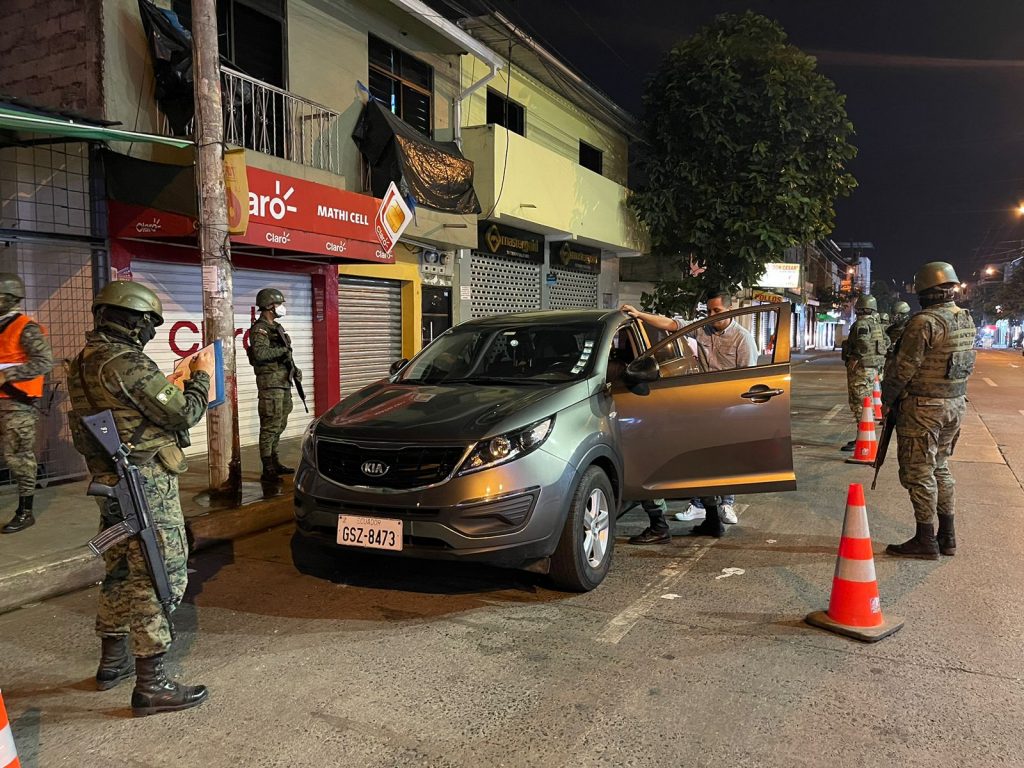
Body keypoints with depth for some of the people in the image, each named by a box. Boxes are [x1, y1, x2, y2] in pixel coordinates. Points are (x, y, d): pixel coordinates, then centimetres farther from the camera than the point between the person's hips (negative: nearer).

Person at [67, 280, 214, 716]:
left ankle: (112, 663, 33)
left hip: (109, 481, 10)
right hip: (147, 484, -10)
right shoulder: (128, 364, -20)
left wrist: (173, 384, 17)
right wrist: (201, 375, -2)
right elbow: (183, 414, -16)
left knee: (121, 572, 20)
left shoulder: (84, 363, 10)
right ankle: (151, 685, 1)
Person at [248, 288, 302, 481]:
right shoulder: (260, 329, -11)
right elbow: (259, 353, -28)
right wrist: (281, 350, -18)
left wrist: (294, 368, 13)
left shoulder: (276, 327, 17)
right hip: (270, 383, -10)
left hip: (283, 381, 10)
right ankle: (268, 470, -6)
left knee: (280, 425, 15)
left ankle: (274, 463, 25)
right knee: (270, 426, -9)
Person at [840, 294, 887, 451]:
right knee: (866, 403, 16)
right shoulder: (877, 325, 13)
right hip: (873, 368, 9)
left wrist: (855, 359, -21)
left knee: (858, 404, -7)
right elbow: (886, 343, 22)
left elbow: (863, 343, -31)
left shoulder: (861, 324, -16)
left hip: (860, 368, -9)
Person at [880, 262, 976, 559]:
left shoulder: (924, 322, -19)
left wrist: (887, 399, -5)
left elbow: (904, 367, -17)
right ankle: (947, 536, 24)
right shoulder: (966, 320, 7)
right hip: (956, 404, 9)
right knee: (940, 468, 18)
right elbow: (968, 363, 14)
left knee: (918, 473, 0)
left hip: (923, 408, -8)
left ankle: (926, 540, 7)